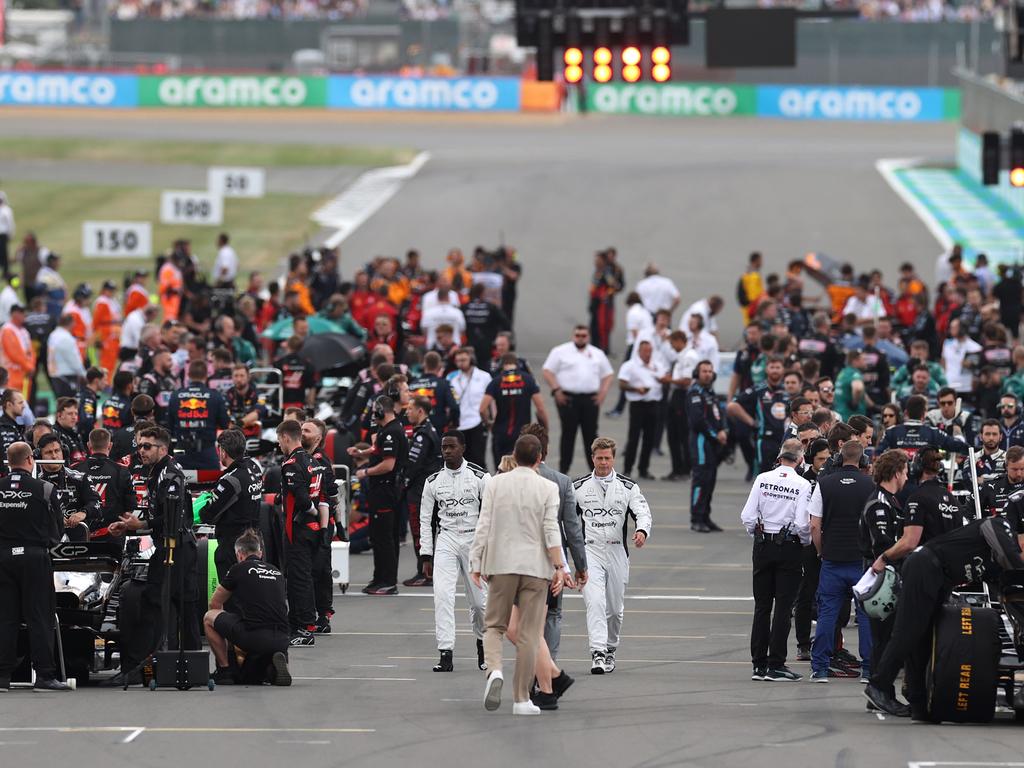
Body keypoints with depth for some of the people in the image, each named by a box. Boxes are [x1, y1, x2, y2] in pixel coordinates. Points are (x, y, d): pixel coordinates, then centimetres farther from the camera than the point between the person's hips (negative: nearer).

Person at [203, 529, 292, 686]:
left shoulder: (239, 569, 9)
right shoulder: (276, 572, 22)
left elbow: (215, 604, 23)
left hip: (253, 637, -5)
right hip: (281, 641, 5)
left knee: (209, 617, 21)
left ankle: (225, 671, 15)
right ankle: (273, 666, -1)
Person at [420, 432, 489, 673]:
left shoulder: (480, 477, -3)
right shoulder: (433, 481, 5)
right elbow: (425, 520, 9)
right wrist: (426, 556, 5)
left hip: (474, 541, -1)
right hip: (445, 540, 2)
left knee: (479, 600, 4)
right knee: (442, 595, -15)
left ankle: (482, 643, 32)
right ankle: (446, 654, -15)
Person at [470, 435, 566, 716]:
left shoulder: (495, 484, 0)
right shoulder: (548, 488, -3)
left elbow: (483, 526, -1)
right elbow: (551, 530, -9)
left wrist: (476, 565, 4)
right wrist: (559, 568, -7)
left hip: (501, 566, 1)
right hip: (535, 567, -1)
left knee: (494, 625, 13)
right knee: (528, 635, 5)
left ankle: (494, 670, -17)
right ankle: (522, 699, 6)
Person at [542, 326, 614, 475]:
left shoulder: (597, 354, 16)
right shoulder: (561, 352, 4)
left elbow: (608, 374, 19)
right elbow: (548, 372, 0)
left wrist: (603, 392, 3)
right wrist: (556, 390, -11)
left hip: (590, 399, 3)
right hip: (568, 398, -3)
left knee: (591, 434, 3)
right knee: (568, 434, -2)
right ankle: (563, 469, 3)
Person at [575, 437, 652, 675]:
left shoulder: (628, 487, 5)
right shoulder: (579, 487, 5)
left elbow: (643, 512, -4)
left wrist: (642, 530, -26)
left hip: (617, 553, 2)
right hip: (590, 552, -2)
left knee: (615, 608, 11)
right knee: (595, 602, -19)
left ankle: (610, 650, 31)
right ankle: (598, 653, -26)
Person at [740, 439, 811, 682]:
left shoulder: (762, 479, -3)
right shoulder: (802, 485, -11)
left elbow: (748, 516, -6)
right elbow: (802, 524, -16)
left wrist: (756, 535, 12)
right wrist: (806, 542, 4)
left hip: (763, 545, 3)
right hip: (789, 548, -3)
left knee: (762, 607, 10)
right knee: (783, 608, 2)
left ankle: (759, 665, 12)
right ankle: (776, 665, 0)